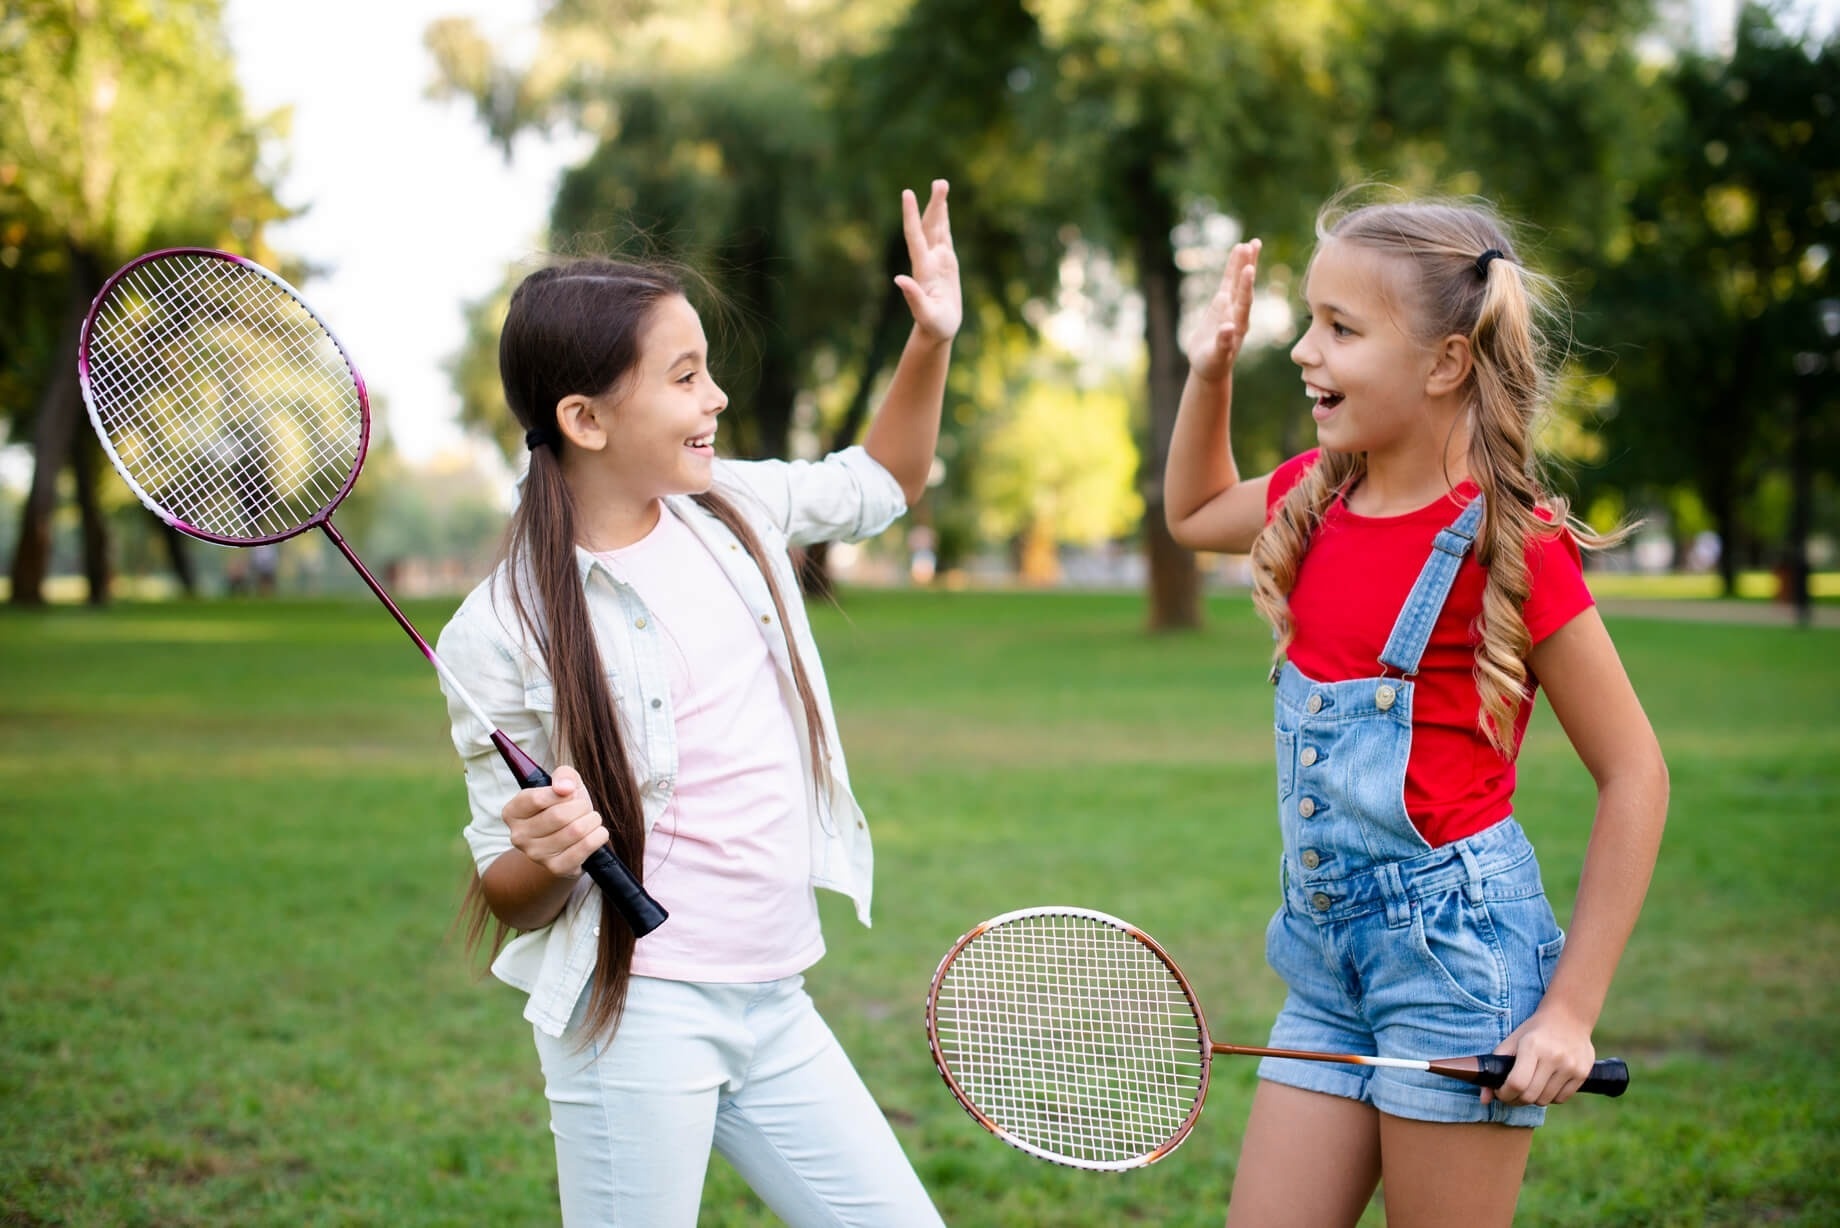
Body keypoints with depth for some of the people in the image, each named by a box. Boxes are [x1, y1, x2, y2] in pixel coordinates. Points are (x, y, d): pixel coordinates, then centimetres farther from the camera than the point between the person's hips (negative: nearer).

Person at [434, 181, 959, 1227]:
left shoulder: (734, 505, 4)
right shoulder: (503, 631, -12)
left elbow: (880, 484, 25)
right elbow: (506, 893, -5)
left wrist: (933, 340, 10)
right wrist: (547, 853, -28)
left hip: (775, 1007, 6)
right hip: (638, 1015, -6)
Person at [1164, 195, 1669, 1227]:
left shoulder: (1510, 541, -14)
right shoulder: (1316, 495, 6)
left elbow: (1635, 773, -10)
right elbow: (1196, 513, 30)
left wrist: (1571, 1009, -13)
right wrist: (1210, 372, 12)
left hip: (1455, 946, -7)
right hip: (1329, 952, 7)